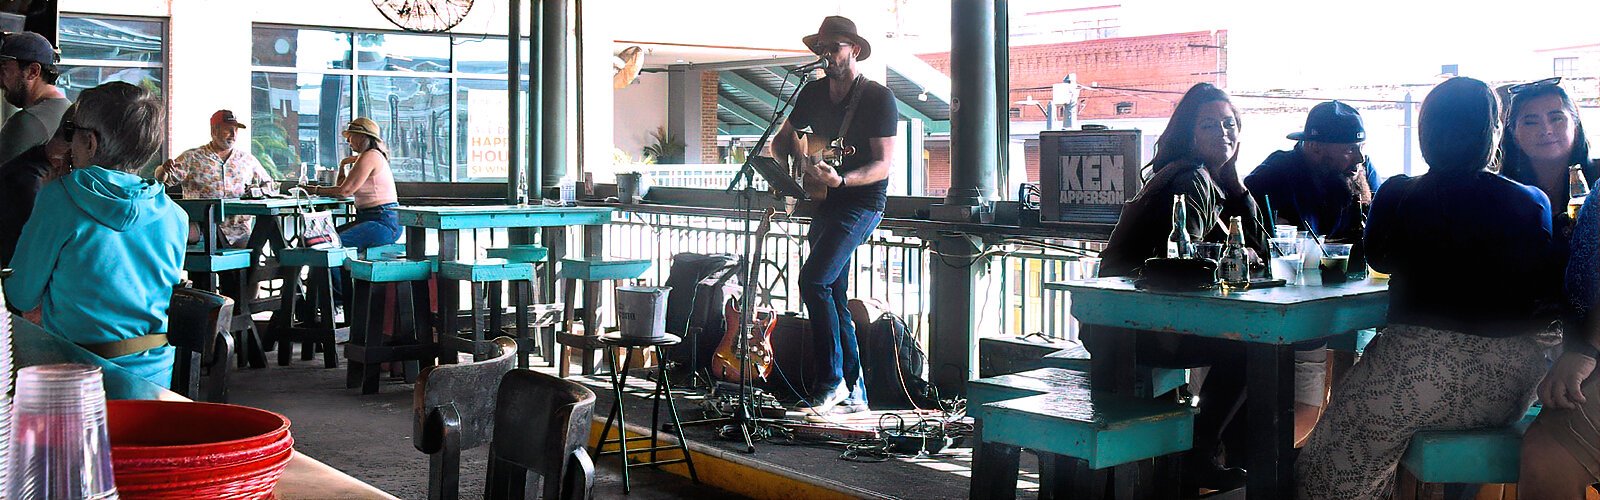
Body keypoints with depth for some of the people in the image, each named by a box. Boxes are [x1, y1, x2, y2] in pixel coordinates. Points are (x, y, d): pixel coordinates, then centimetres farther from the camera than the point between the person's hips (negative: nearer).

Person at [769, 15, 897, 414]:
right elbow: (782, 140, 21)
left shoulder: (877, 97, -10)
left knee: (814, 280, -22)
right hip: (825, 202, 8)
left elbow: (883, 165, -15)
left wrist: (840, 180, -30)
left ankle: (831, 381, -14)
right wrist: (798, 164, -1)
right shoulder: (814, 93, 10)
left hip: (862, 202, -8)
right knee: (834, 297, 8)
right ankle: (853, 390, 15)